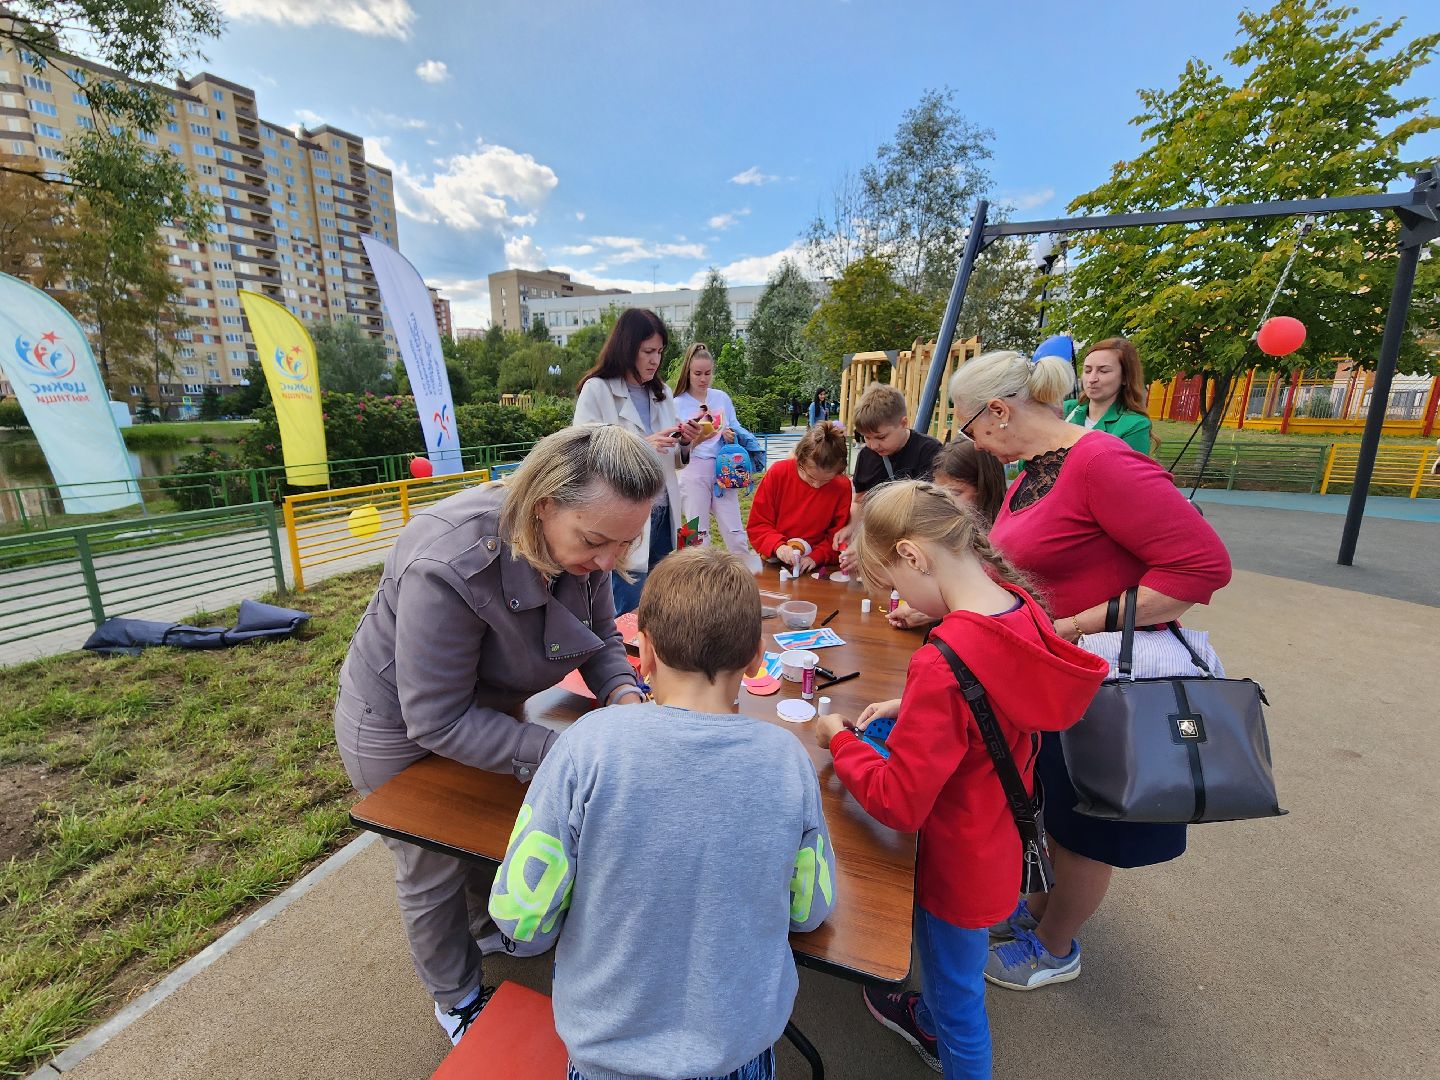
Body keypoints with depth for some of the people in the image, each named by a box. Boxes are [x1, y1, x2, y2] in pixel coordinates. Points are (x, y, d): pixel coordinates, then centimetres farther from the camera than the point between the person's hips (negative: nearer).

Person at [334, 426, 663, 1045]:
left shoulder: (583, 542, -23)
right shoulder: (450, 567, -43)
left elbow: (601, 636, -7)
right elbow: (438, 722, -35)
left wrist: (623, 693, -27)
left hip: (485, 708, 5)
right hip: (401, 729, -5)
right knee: (436, 869, 19)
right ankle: (455, 999, 49)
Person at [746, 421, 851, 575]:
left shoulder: (842, 487, -8)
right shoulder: (777, 473, -8)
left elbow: (838, 537, -1)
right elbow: (757, 525, -4)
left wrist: (816, 557, -18)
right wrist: (777, 546, -21)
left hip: (817, 570, 0)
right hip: (773, 565, 1)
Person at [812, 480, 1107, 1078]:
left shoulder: (944, 663, -38)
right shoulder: (1021, 607, -12)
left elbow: (897, 803, -29)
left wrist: (840, 739, -15)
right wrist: (912, 706, -1)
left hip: (961, 862, -8)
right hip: (1002, 837, 8)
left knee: (958, 995, 21)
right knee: (949, 966, 36)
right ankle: (929, 1020, 63)